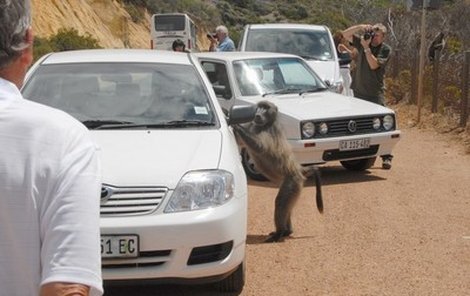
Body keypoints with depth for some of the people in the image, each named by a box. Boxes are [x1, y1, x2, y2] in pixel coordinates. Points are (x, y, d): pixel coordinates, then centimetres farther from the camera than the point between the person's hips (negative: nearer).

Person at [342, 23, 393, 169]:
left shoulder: (386, 49, -5)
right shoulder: (362, 41, 6)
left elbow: (374, 65, -17)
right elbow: (345, 34, 1)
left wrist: (366, 48, -19)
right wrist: (360, 27, -11)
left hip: (375, 93, -4)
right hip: (359, 91, 4)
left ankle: (386, 157, -8)